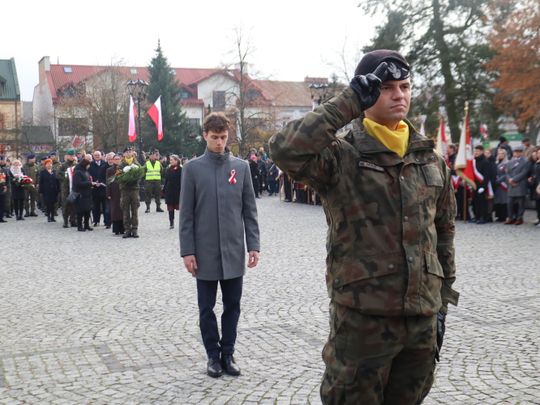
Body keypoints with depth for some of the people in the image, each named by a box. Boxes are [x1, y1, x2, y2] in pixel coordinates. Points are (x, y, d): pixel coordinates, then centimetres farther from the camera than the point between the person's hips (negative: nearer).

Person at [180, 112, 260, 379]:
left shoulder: (241, 167, 4)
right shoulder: (192, 168, -1)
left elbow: (249, 210, 6)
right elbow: (186, 214, -1)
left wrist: (253, 244, 0)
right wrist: (187, 250, -6)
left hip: (234, 251, 1)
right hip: (205, 252, -1)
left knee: (232, 306, 9)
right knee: (207, 308, 8)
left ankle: (228, 354, 22)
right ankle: (213, 355, 22)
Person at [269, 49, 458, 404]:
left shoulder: (431, 160, 8)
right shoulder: (342, 155, -9)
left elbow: (443, 234, 14)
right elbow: (285, 151, -29)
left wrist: (442, 303, 12)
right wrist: (350, 103, -23)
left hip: (422, 316, 5)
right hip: (362, 316, -5)